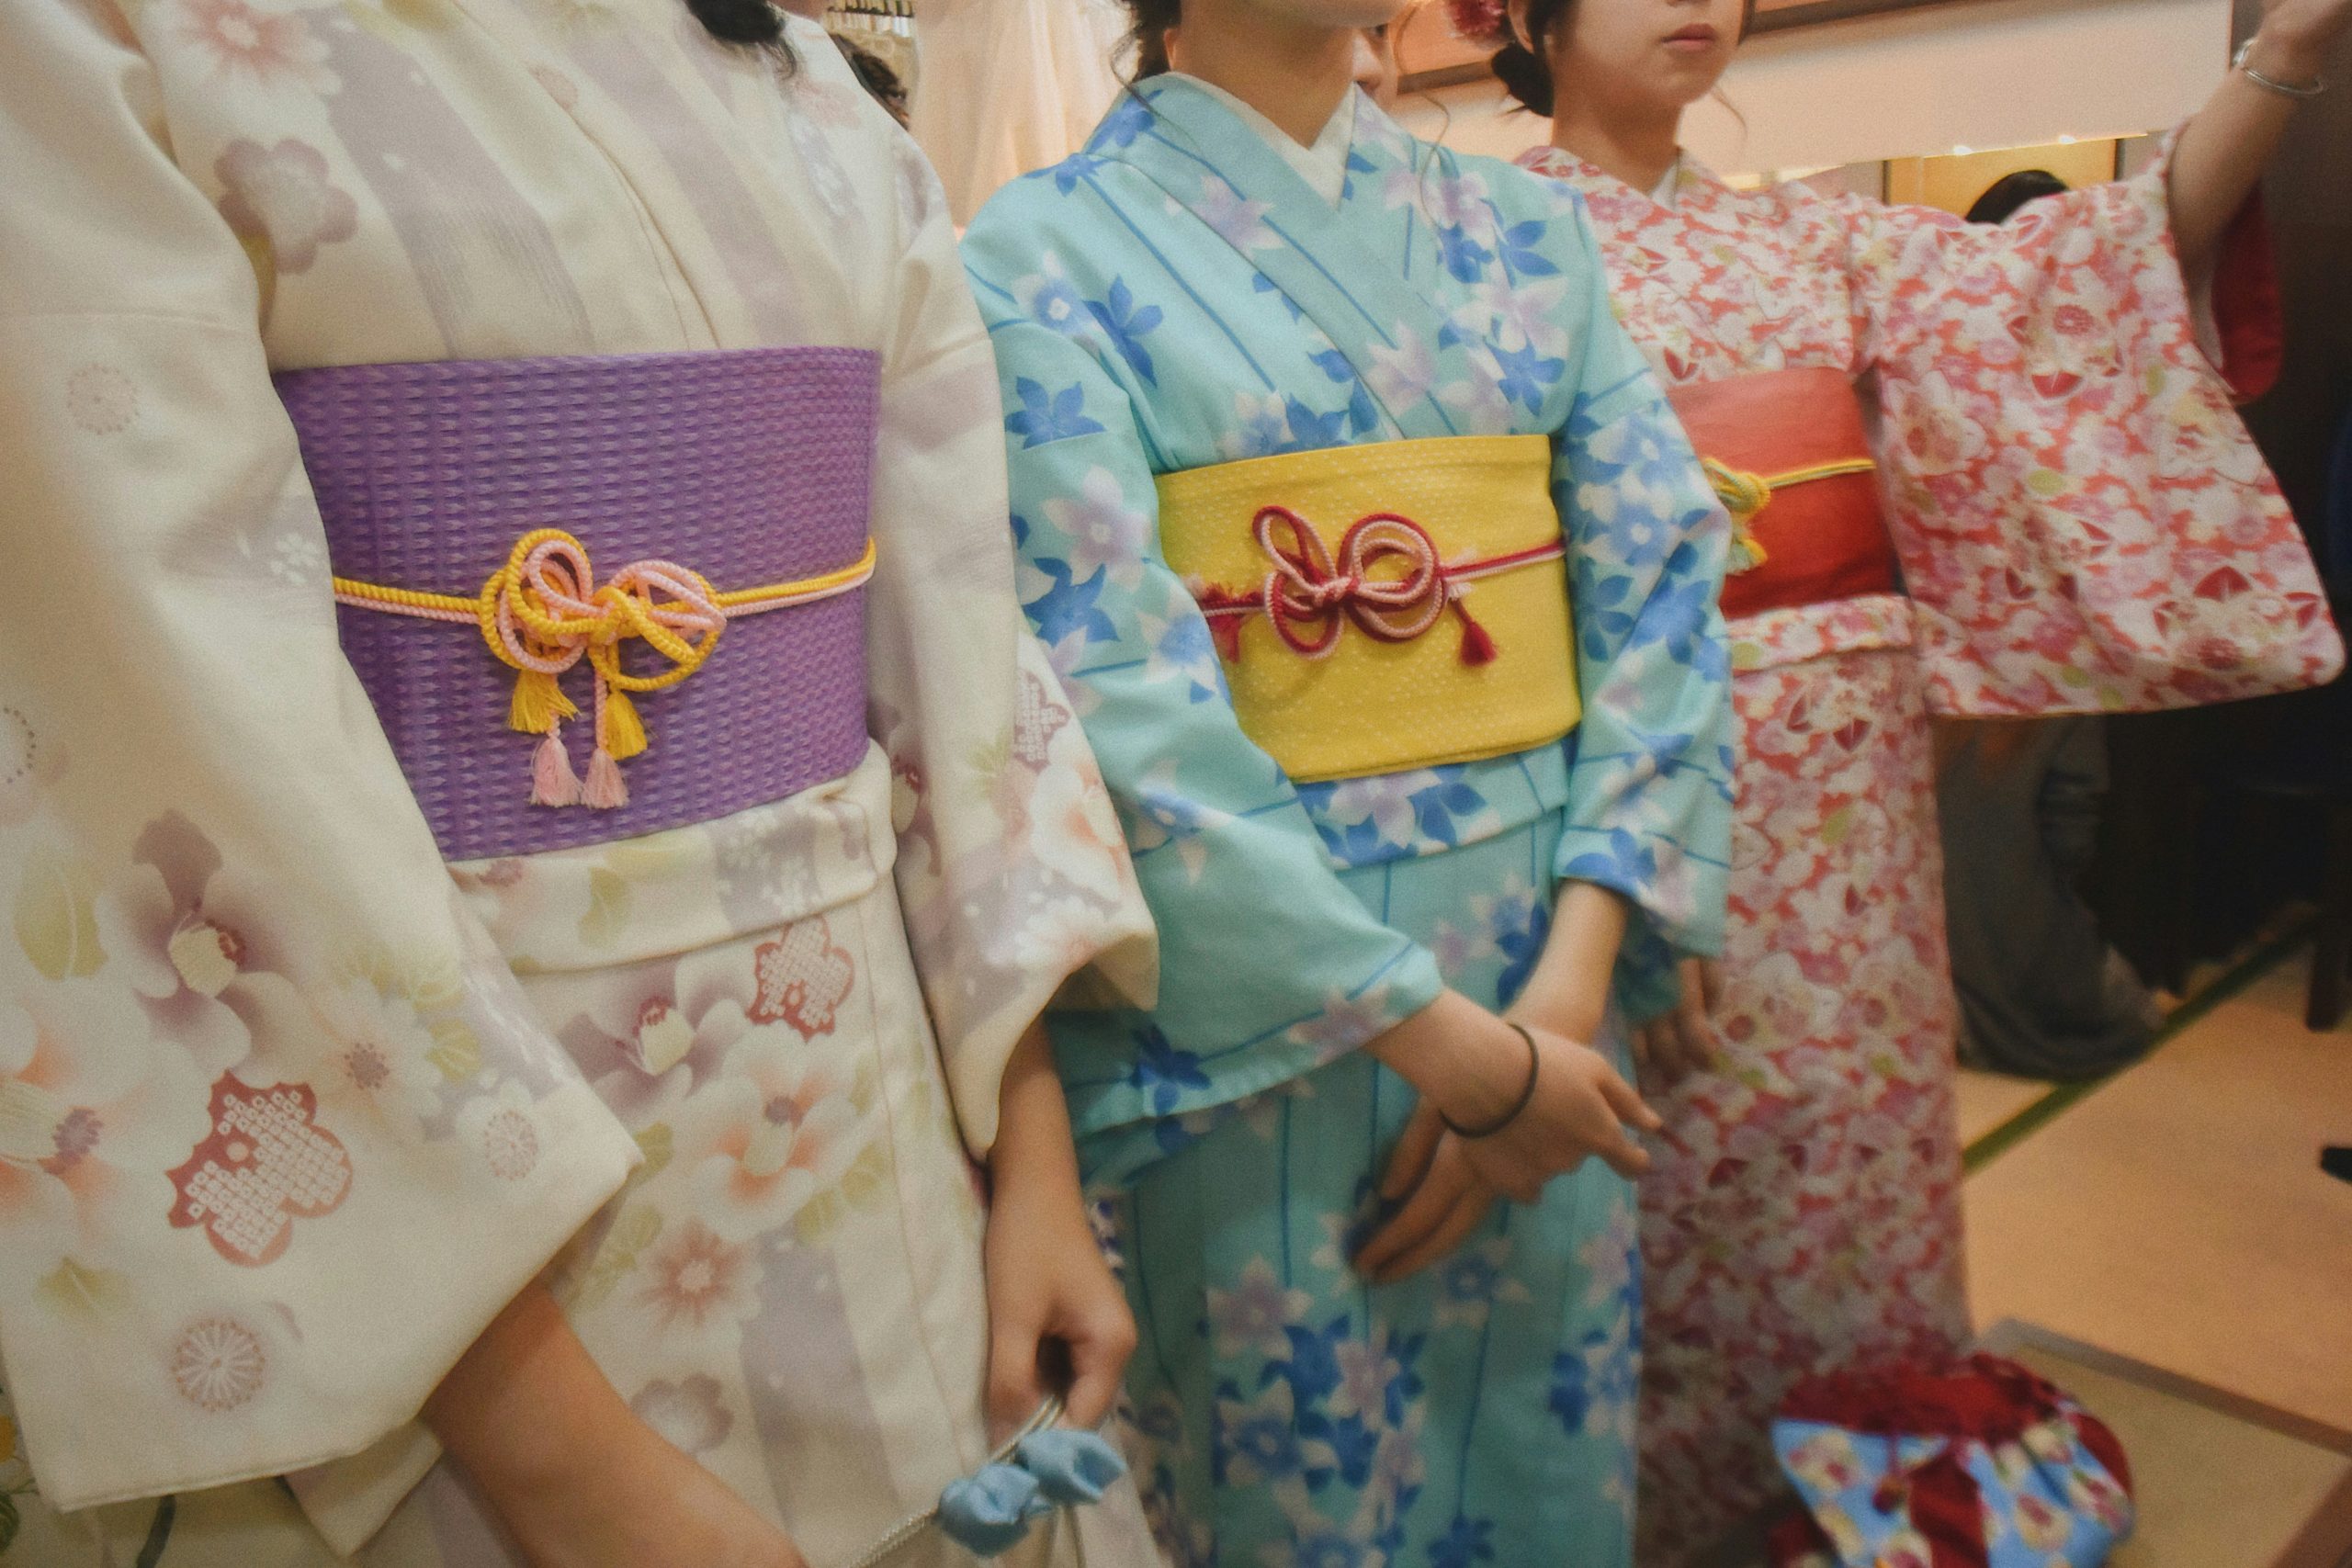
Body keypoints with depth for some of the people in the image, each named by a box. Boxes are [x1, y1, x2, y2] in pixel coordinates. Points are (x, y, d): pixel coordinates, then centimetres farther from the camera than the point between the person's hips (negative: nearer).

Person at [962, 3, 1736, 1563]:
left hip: (1549, 982, 5)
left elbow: (1663, 585, 1)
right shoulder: (1047, 249, -5)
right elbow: (1115, 705, -15)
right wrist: (1455, 1046, -16)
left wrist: (1573, 981, -12)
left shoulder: (1531, 232, 9)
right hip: (1248, 1011, -4)